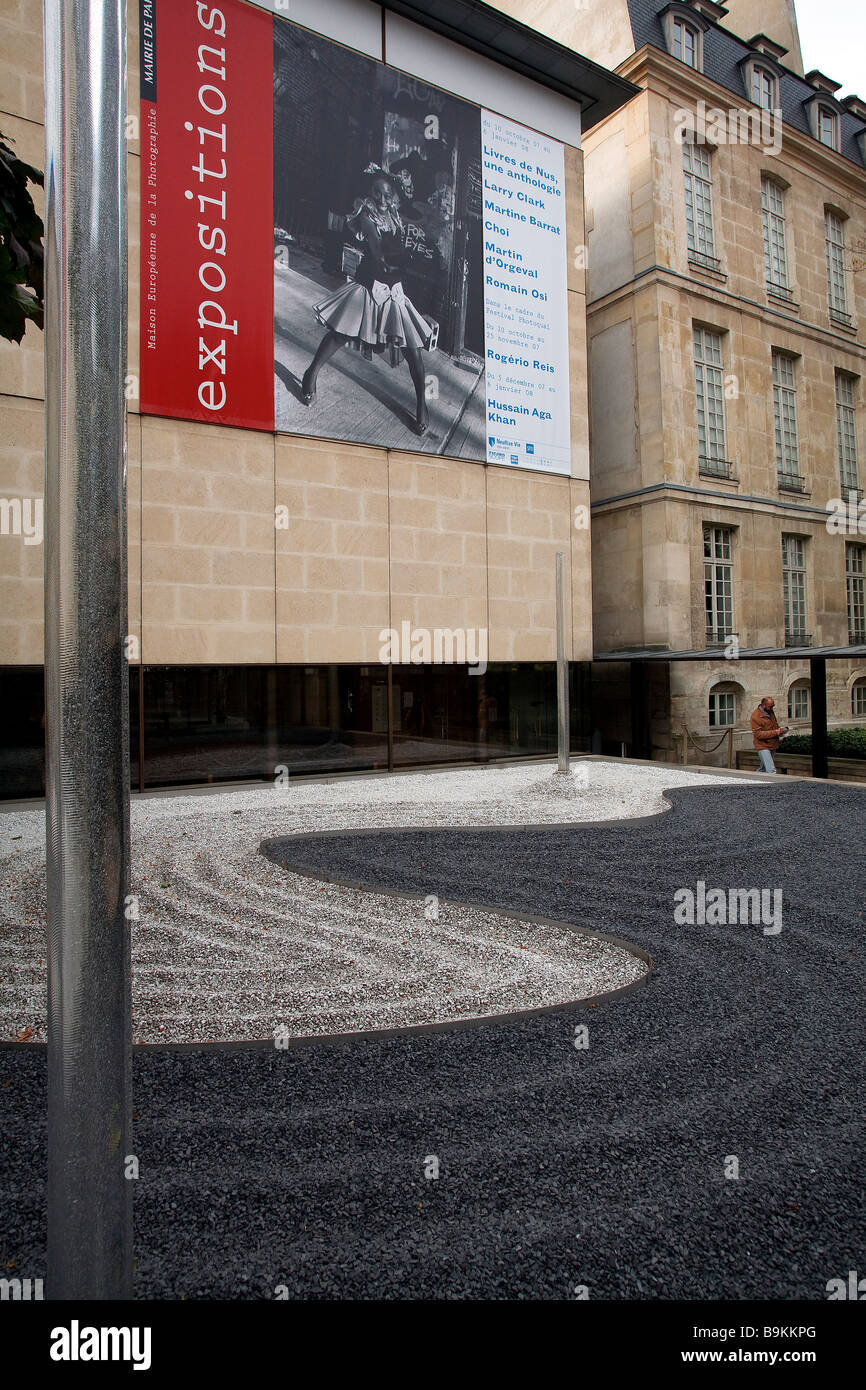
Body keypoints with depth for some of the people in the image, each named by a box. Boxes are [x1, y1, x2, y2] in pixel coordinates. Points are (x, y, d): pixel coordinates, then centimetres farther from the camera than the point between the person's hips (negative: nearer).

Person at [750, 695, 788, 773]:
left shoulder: (770, 711, 8)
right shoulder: (756, 715, -16)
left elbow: (775, 724, 25)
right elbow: (758, 734, -20)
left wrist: (779, 730, 2)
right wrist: (775, 732, -23)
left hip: (772, 746, 8)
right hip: (763, 747, -8)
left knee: (763, 769, 17)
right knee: (771, 771, -16)